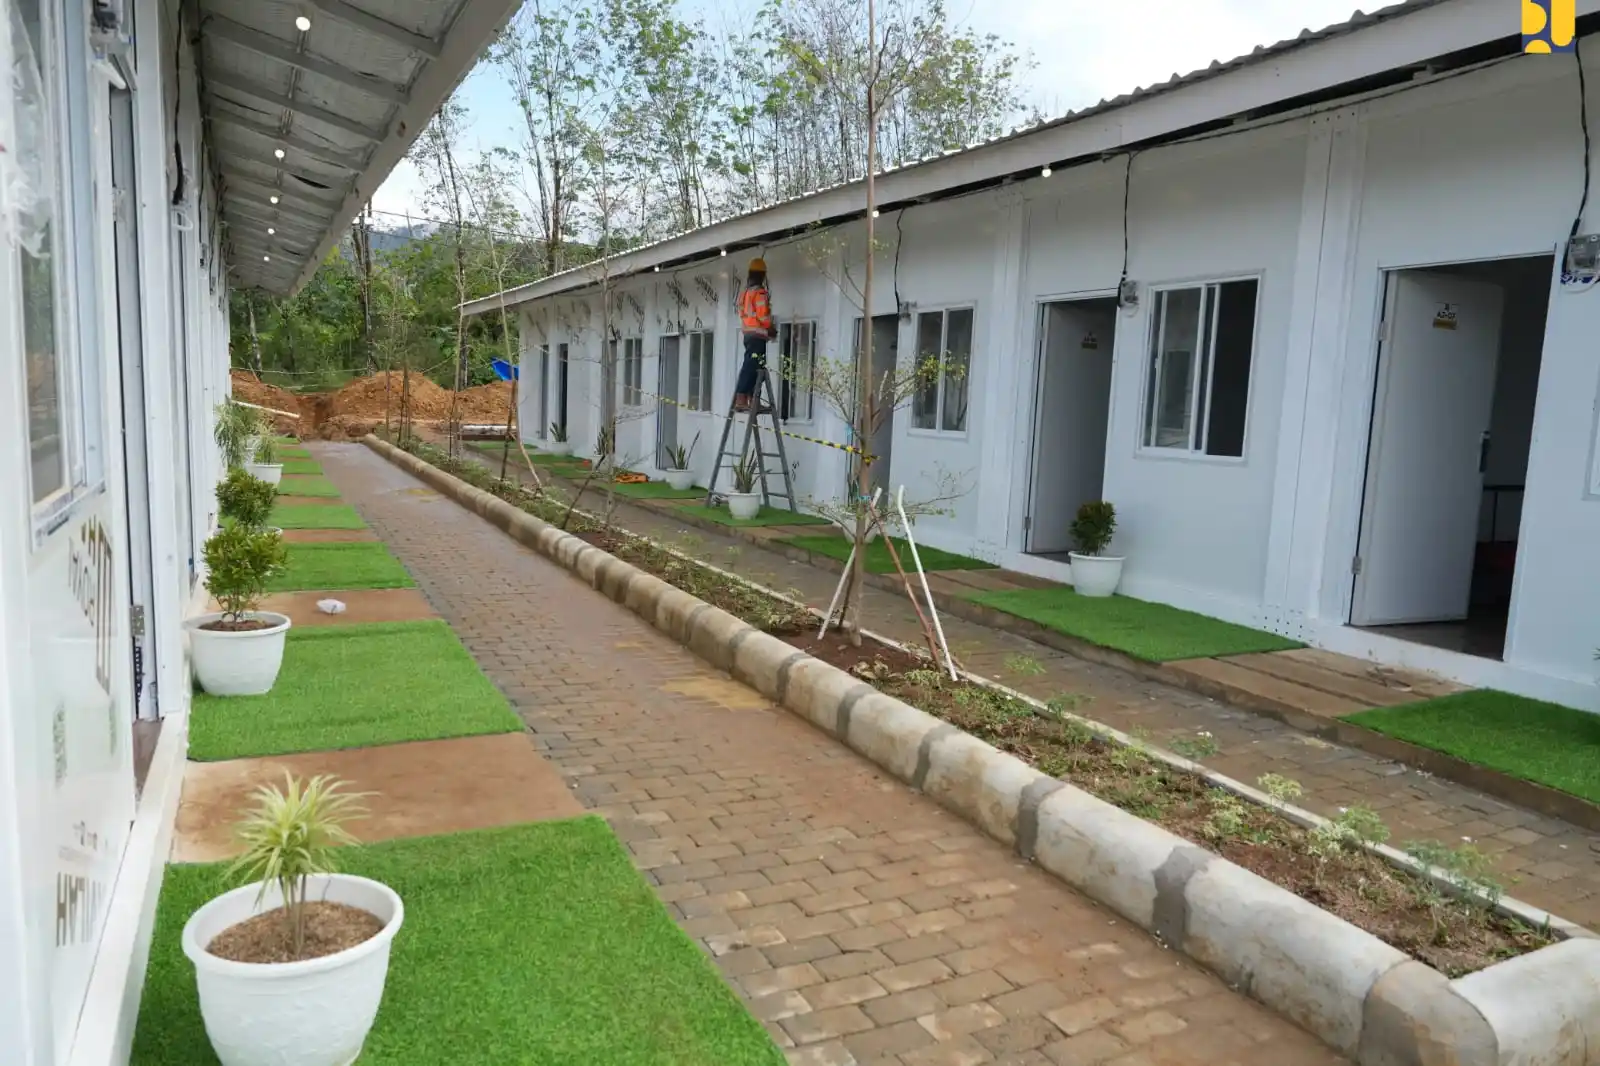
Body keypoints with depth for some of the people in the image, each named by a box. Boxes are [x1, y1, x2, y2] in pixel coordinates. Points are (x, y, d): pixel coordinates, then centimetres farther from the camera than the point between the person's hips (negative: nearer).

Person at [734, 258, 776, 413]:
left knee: (750, 368, 10)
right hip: (758, 335, -9)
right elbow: (763, 315, -18)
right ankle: (741, 400, -18)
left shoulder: (744, 293, 16)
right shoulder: (760, 292, -12)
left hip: (748, 334, 9)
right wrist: (771, 329, -1)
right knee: (751, 368, -12)